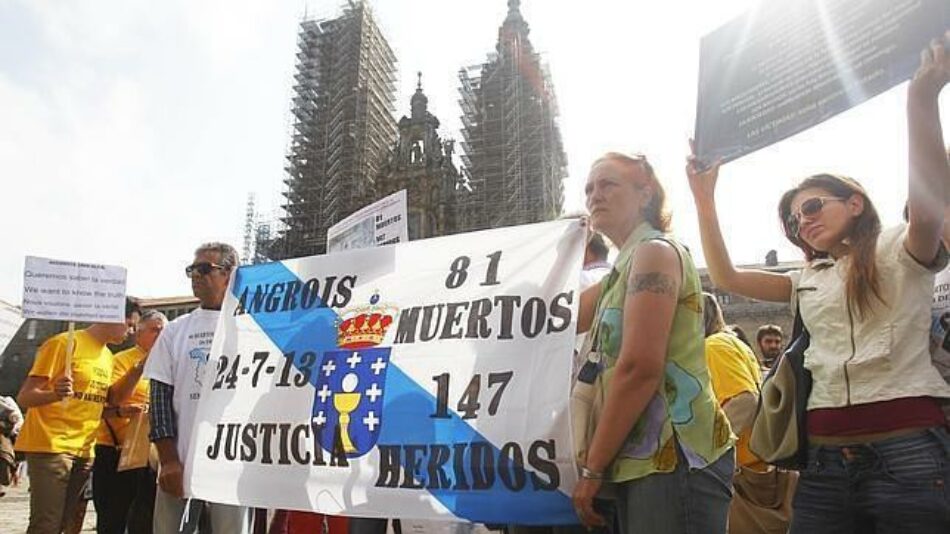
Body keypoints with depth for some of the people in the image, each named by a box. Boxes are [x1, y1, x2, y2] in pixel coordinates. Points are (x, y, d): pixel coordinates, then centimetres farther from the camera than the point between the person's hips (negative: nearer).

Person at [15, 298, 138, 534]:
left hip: (84, 452, 7)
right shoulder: (64, 343, -9)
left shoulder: (107, 356, 14)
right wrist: (55, 394, -31)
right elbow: (24, 397, -11)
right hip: (50, 447, -7)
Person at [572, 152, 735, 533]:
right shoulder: (625, 267, 20)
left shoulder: (655, 251, -9)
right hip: (646, 460, 9)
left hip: (676, 456, -9)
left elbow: (640, 368, -19)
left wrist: (593, 467, -14)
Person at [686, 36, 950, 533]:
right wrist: (704, 198, 10)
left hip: (908, 451, -5)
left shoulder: (902, 253, 3)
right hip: (825, 458, 5)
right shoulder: (807, 280, 18)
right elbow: (725, 276, 14)